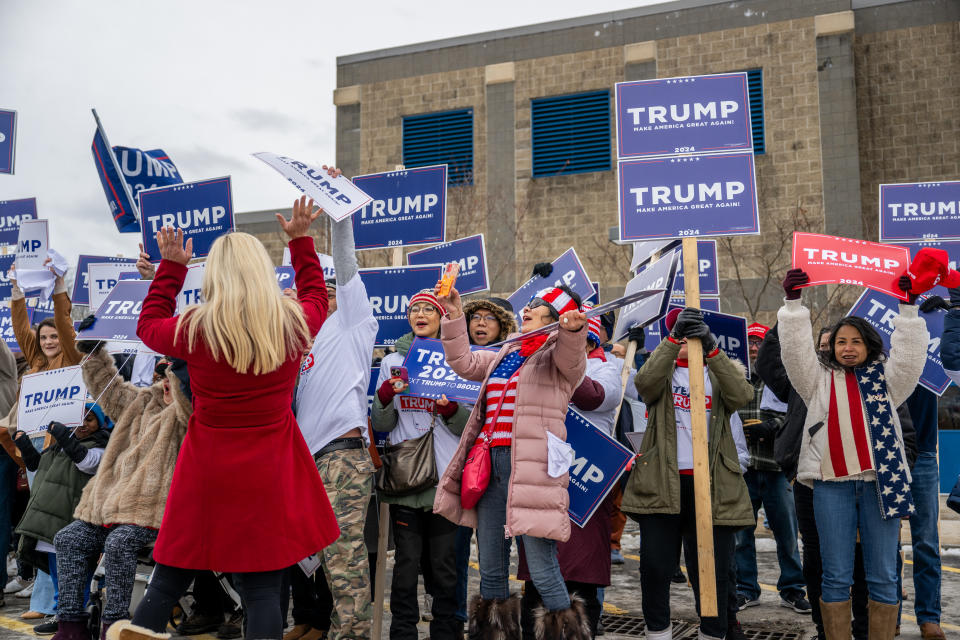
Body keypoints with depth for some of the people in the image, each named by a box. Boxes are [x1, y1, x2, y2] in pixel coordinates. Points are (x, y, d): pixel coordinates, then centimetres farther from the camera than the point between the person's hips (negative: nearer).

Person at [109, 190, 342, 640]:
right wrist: (301, 239, 26)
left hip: (208, 471, -1)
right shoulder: (295, 324, -6)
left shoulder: (195, 329, -10)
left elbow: (148, 324, 13)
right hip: (270, 473, 1)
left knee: (172, 573, 17)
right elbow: (316, 297, 19)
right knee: (263, 586, 6)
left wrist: (171, 266, 19)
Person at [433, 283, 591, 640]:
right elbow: (464, 364, 23)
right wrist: (455, 319, 15)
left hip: (534, 468, -7)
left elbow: (571, 356, -20)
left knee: (542, 570, -11)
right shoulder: (506, 355, 22)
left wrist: (572, 329, -41)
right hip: (491, 464, 7)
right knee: (490, 570, 14)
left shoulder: (560, 353, 1)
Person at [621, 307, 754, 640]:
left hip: (711, 485, 0)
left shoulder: (722, 372, 14)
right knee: (654, 567, 1)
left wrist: (711, 348, -23)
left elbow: (742, 394, -11)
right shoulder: (661, 372, 14)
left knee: (711, 571, 3)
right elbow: (644, 381, -12)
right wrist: (674, 337, -23)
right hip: (662, 483, 0)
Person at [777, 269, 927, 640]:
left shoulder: (884, 378, 17)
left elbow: (910, 357, 3)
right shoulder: (820, 380, 16)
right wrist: (793, 303, -4)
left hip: (880, 481, 0)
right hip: (832, 484, 0)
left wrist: (908, 309, -3)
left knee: (883, 575, 4)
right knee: (836, 576, 3)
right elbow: (795, 351, 4)